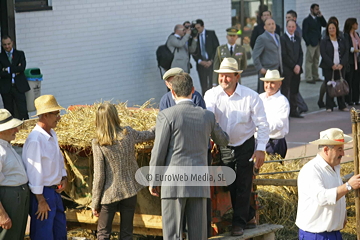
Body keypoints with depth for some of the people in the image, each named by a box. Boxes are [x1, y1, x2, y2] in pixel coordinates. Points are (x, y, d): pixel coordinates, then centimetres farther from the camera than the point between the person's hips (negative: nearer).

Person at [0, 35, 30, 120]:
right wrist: (14, 71, -11)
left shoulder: (20, 54, 8)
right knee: (9, 112, 5)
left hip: (19, 87, 0)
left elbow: (22, 68, -8)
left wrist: (8, 69, -8)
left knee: (23, 112, -5)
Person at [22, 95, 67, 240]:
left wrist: (64, 178, 3)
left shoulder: (52, 135, 6)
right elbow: (34, 171, -22)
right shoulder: (35, 139, -22)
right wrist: (41, 201, -19)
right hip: (42, 193, -9)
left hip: (55, 191, 9)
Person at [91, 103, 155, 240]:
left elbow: (99, 176, -12)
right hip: (130, 191, 3)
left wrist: (95, 203, -3)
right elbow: (147, 135, 18)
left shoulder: (98, 144, -13)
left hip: (109, 194, -3)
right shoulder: (129, 134, -4)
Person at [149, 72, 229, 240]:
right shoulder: (207, 116, 6)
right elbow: (222, 140, 24)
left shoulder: (166, 116, -7)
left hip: (174, 184, -4)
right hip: (199, 184, 4)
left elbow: (158, 152, -7)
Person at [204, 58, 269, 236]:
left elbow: (262, 124, -7)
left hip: (245, 146, -2)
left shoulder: (251, 97, -11)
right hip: (224, 147, 3)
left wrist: (261, 149, -13)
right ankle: (249, 217, 24)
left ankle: (239, 223, 9)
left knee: (243, 186, -1)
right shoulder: (212, 95, -6)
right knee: (231, 186, 7)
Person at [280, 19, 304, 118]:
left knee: (294, 91, 8)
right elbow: (284, 55, -11)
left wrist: (299, 65, -2)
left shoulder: (297, 39, 16)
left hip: (296, 69, 6)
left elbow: (300, 54, 14)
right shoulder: (282, 38, -6)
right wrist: (293, 66, -11)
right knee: (285, 91, -4)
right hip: (286, 69, -6)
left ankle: (294, 111, 12)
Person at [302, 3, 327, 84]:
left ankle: (315, 76, 18)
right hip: (311, 43, -7)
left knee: (316, 61, 12)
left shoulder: (318, 19, 16)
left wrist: (321, 16, 0)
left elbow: (325, 25, 8)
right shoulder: (307, 20, -5)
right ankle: (309, 78, -4)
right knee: (309, 61, -5)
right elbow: (304, 33, -7)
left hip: (318, 43, 7)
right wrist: (308, 43, -13)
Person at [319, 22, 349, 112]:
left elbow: (346, 53, 6)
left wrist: (342, 64, -9)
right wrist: (332, 65, -15)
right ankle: (329, 106, 1)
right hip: (328, 68, -3)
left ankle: (342, 105, 9)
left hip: (340, 67, 3)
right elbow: (323, 54, -7)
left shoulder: (341, 41, 11)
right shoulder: (324, 41, 2)